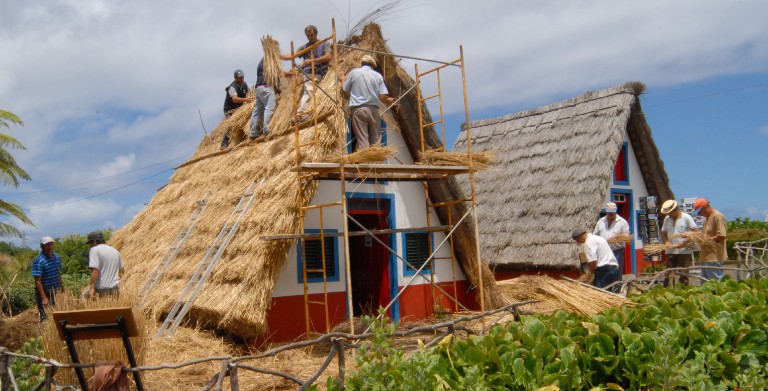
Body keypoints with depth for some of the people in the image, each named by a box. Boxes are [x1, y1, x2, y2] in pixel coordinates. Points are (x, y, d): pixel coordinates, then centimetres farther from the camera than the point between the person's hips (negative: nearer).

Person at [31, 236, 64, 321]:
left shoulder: (56, 257, 6)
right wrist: (44, 298, -22)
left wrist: (62, 290, 15)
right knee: (47, 318, -4)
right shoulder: (38, 261, -15)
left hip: (56, 294, 6)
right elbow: (38, 281, -18)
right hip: (45, 294, -6)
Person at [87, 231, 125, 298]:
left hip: (101, 289, -6)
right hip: (115, 288, 7)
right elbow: (122, 269, 24)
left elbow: (95, 270, -18)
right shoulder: (115, 250, 16)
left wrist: (92, 288, -19)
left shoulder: (94, 250, -6)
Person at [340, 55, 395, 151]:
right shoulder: (378, 75, 7)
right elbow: (383, 97, -1)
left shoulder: (354, 72, 4)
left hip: (358, 109, -1)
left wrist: (343, 80, 34)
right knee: (375, 140, 8)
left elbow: (344, 89, 13)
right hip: (373, 109, 1)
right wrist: (390, 100, 21)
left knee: (362, 140, -5)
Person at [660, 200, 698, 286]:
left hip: (685, 251, -4)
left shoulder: (686, 217, -4)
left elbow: (696, 232, -8)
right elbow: (663, 233, 18)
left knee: (683, 274, 2)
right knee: (668, 274, 4)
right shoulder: (667, 219, 10)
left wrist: (685, 242, -18)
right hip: (670, 251, 4)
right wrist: (666, 241, -4)